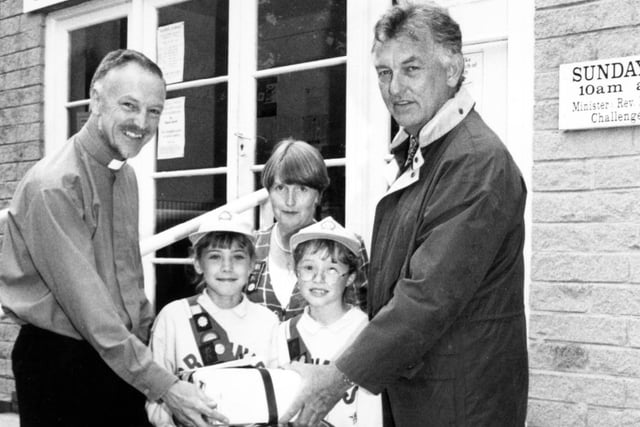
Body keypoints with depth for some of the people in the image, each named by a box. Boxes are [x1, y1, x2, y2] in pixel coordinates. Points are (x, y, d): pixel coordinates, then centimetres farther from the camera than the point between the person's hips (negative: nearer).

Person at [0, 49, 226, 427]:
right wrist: (163, 385, -25)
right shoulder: (54, 186, -19)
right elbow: (86, 303, -24)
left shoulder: (126, 174, 7)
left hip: (124, 358, 7)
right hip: (59, 364, -7)